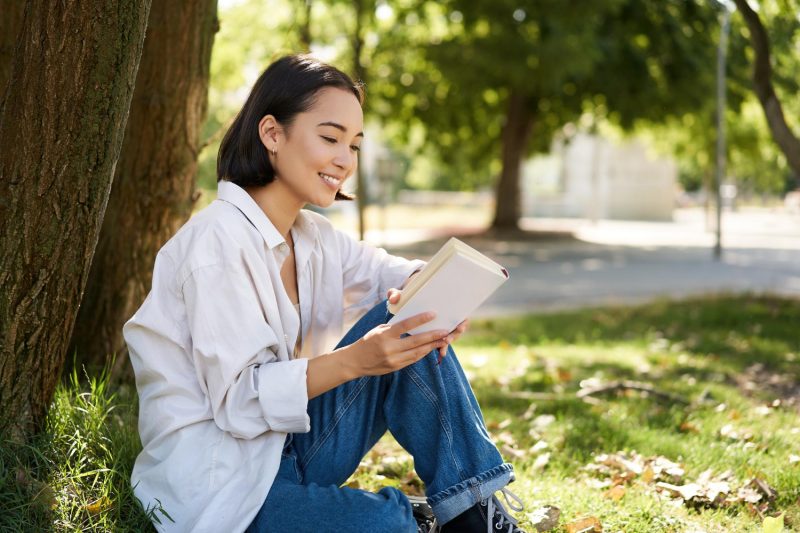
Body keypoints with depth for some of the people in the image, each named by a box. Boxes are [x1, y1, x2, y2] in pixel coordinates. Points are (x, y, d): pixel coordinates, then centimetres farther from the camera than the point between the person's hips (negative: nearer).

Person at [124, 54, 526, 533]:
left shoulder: (312, 236, 7)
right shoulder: (219, 242, -19)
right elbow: (238, 400, -22)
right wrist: (353, 360, -33)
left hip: (286, 449, 9)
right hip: (216, 490, -9)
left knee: (409, 328, -6)